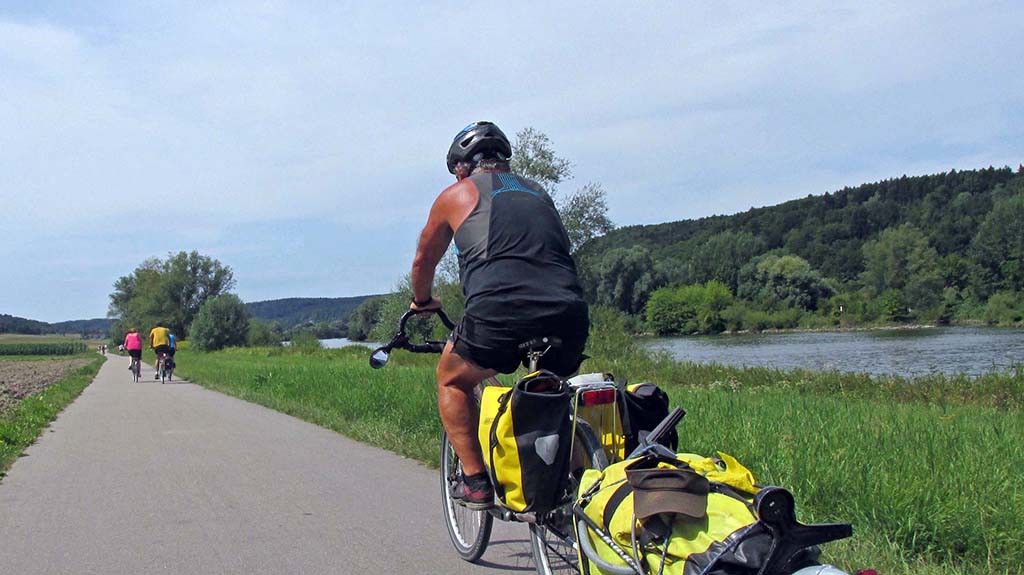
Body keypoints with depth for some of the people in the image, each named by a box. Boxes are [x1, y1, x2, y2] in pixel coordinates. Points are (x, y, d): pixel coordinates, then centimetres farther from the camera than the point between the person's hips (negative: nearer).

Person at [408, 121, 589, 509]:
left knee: (453, 380, 23)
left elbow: (424, 262, 33)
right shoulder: (537, 192, 29)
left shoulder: (456, 195, 19)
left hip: (499, 311, -4)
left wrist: (422, 301, 53)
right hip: (568, 313, 4)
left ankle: (475, 481, 15)